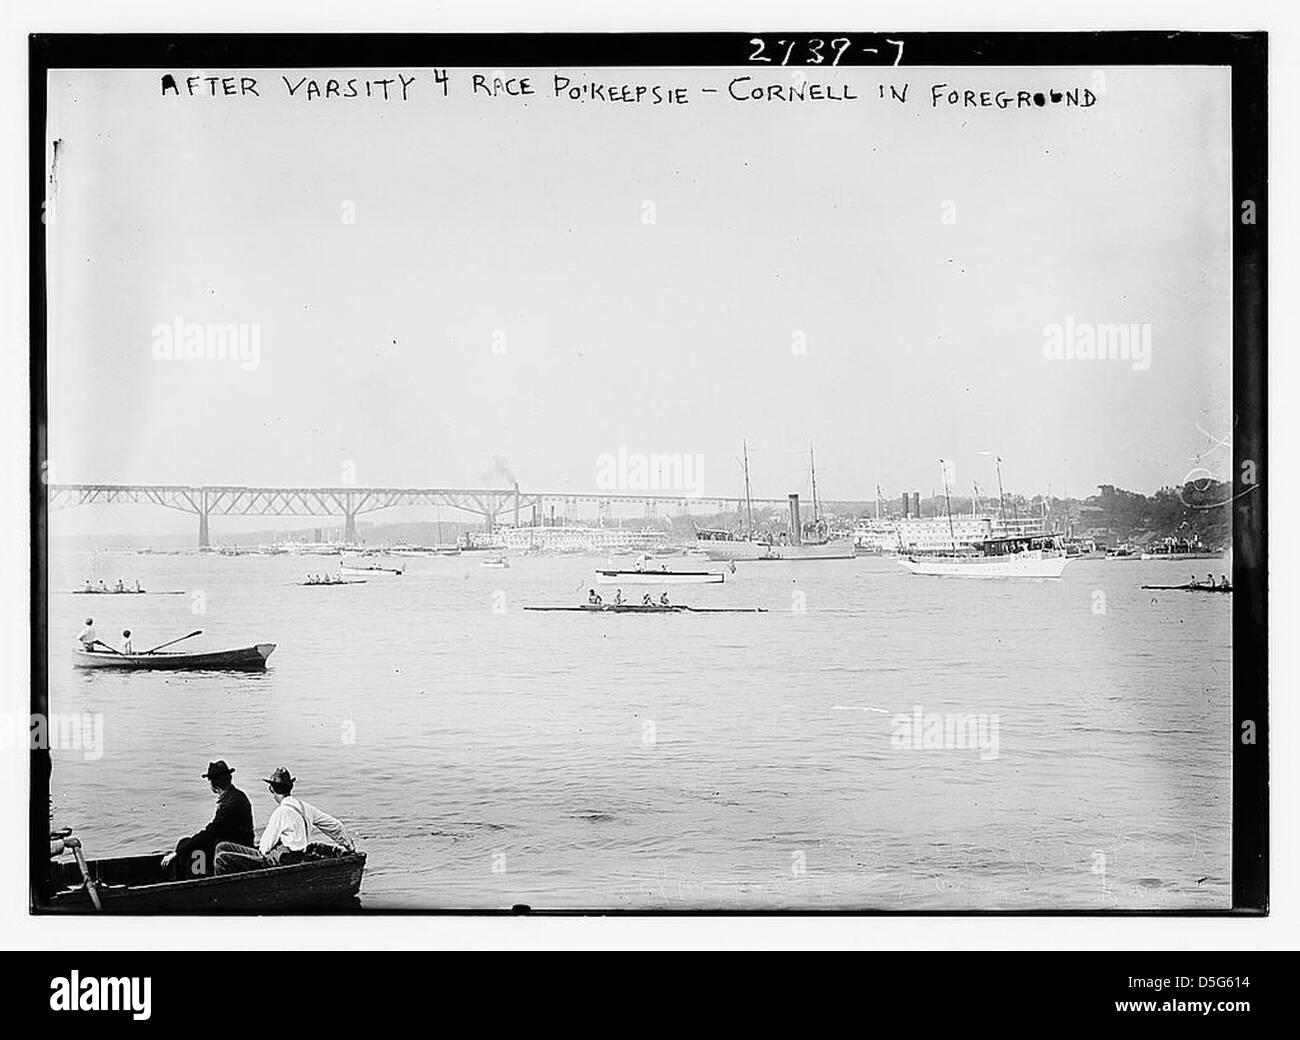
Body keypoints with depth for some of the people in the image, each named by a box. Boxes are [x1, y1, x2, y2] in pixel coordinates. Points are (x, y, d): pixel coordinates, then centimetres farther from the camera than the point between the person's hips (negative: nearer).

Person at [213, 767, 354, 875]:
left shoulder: (282, 811, -19)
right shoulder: (304, 807, 7)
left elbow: (265, 847, -14)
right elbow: (335, 826, 14)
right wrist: (350, 848, 27)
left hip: (278, 863, -9)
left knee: (223, 859, -17)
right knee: (223, 847, 9)